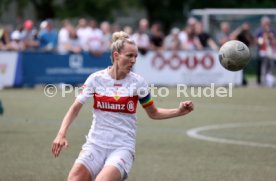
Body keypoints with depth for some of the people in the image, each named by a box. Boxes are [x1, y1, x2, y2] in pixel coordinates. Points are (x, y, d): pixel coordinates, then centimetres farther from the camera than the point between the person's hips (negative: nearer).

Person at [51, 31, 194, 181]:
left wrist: (178, 111, -3)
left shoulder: (137, 82, 0)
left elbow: (153, 113, 12)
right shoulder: (96, 78, -1)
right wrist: (61, 134, -10)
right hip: (95, 144, 1)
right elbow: (75, 108, 3)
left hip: (122, 147, -1)